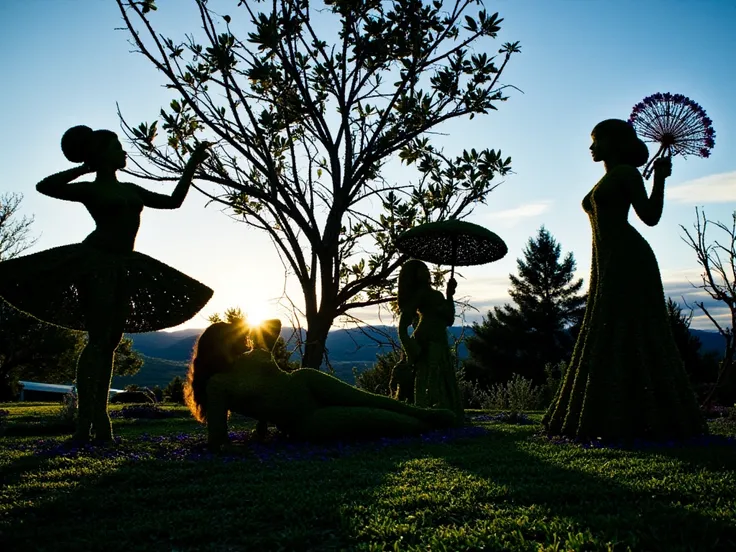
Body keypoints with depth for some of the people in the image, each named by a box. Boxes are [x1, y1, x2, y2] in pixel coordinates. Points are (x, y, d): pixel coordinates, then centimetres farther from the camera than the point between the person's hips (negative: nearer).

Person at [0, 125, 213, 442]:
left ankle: (100, 417, 5)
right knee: (98, 339, -13)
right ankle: (86, 420, -13)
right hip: (97, 263, -7)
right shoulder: (90, 190, 2)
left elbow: (173, 201, 22)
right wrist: (85, 167, -7)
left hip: (124, 268, 7)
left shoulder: (131, 190, 19)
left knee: (110, 341, 3)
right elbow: (45, 186, -10)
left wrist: (192, 165, 20)